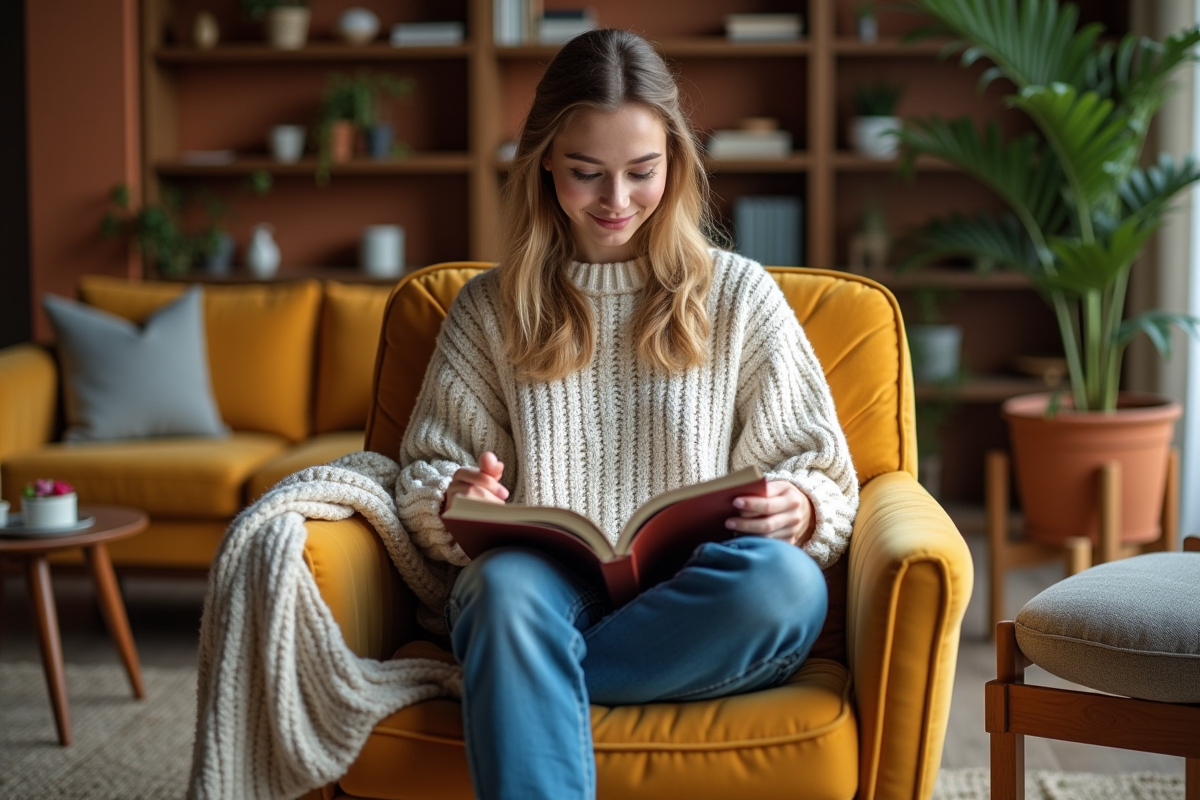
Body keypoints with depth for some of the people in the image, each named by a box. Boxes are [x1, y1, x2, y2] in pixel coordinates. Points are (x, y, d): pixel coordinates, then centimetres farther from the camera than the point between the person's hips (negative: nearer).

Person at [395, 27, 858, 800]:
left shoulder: (739, 295, 13)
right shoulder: (490, 308, 15)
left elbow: (827, 481, 12)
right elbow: (424, 474, 16)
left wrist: (800, 510, -13)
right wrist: (453, 500, -9)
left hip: (692, 603, 1)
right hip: (545, 590, 0)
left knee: (787, 580, -35)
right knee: (509, 583, -37)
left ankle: (517, 681, -24)